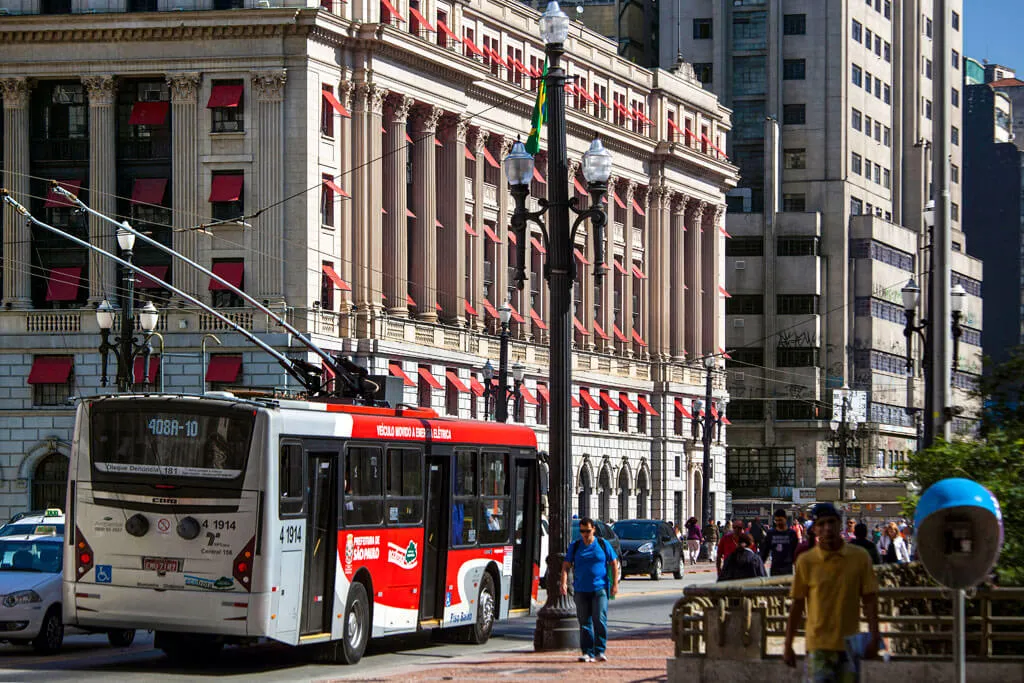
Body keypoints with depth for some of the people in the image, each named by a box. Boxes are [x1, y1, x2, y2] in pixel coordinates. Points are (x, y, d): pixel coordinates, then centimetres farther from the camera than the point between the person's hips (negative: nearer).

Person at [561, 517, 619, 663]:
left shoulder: (603, 544, 4)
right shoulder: (575, 546, 8)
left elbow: (614, 563, 8)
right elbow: (566, 565, 5)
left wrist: (615, 584, 1)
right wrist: (564, 582, -10)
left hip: (600, 589, -2)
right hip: (581, 590, 2)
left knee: (600, 620, -12)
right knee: (584, 622, 4)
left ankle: (600, 651, -8)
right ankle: (588, 653, 8)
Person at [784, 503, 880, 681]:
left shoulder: (860, 557, 0)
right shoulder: (806, 561, -2)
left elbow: (869, 600, 4)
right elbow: (797, 605, 3)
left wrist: (873, 638, -4)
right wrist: (788, 646, 3)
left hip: (850, 645, 2)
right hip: (819, 646, -2)